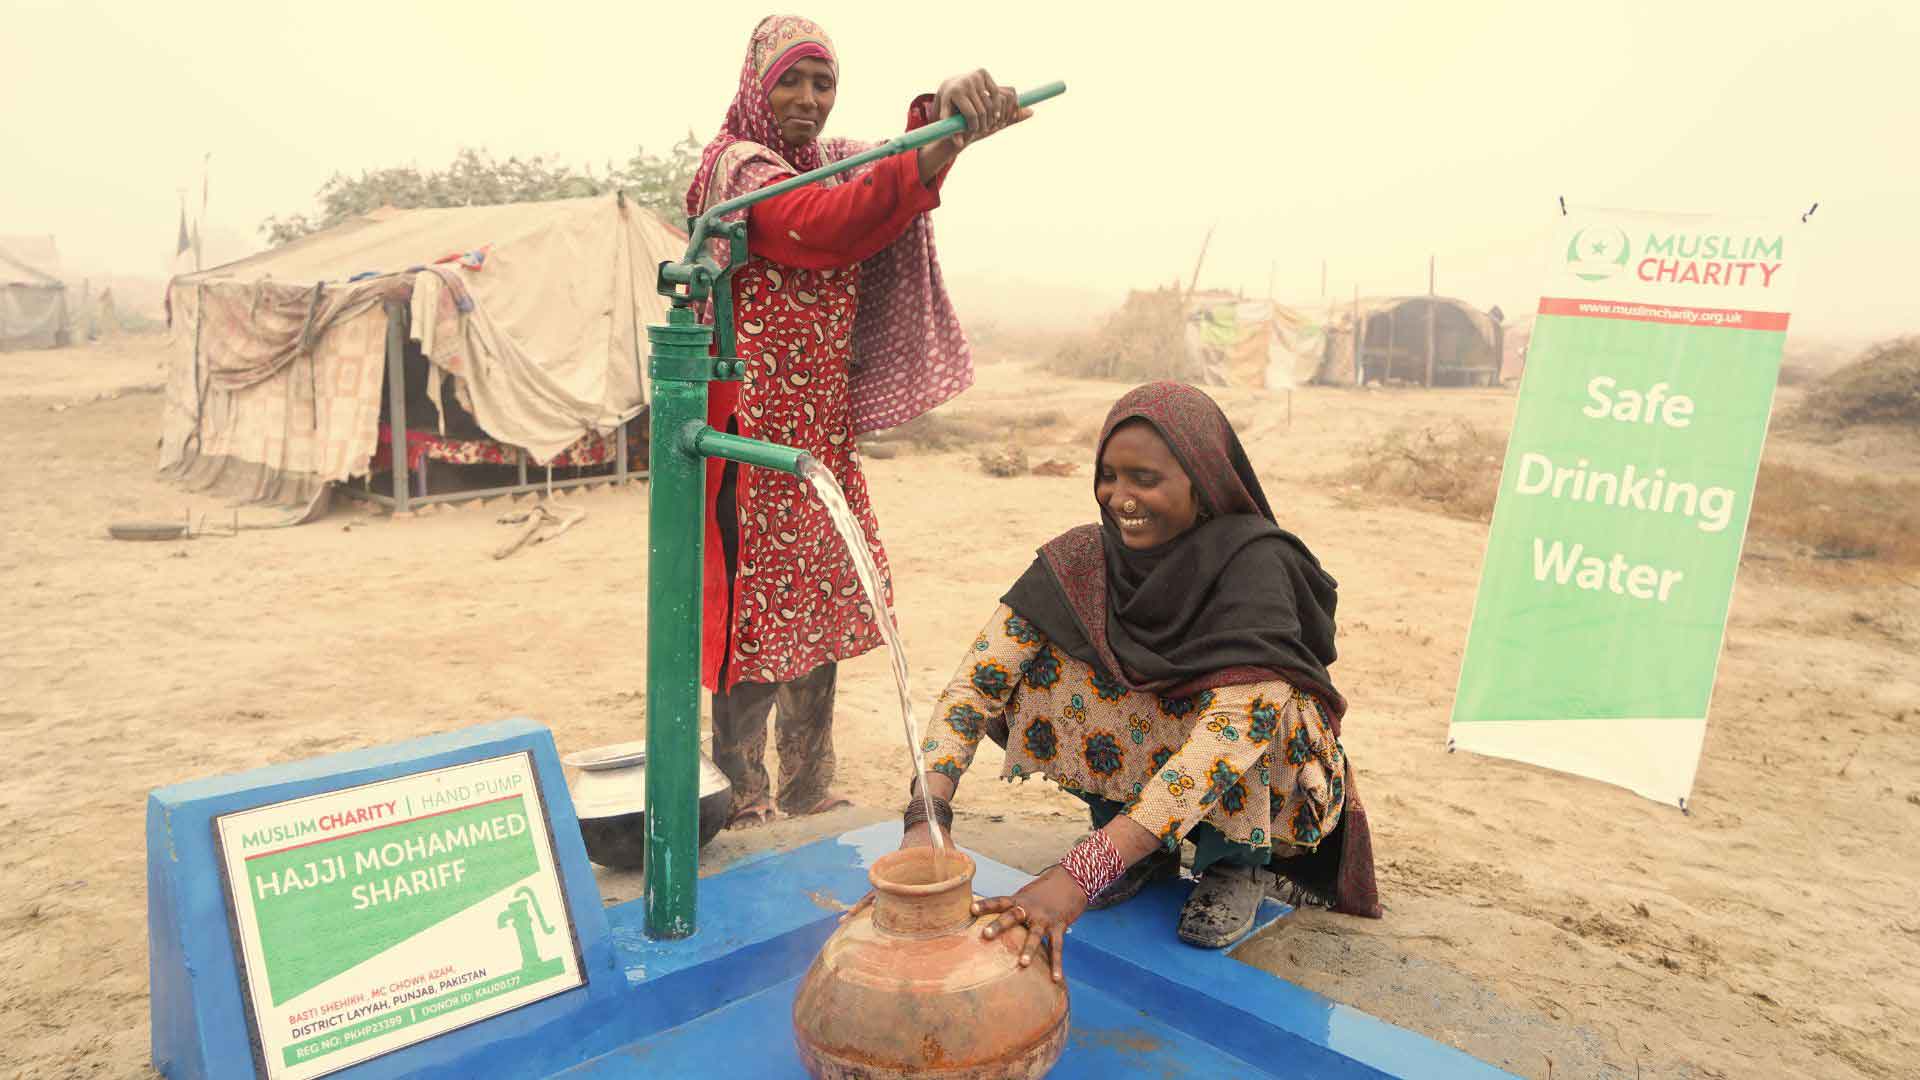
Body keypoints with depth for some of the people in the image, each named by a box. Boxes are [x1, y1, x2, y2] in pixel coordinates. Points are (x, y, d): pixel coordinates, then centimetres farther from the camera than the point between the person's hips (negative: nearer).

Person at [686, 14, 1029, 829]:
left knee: (819, 609, 12)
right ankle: (740, 804, 9)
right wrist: (937, 152, -37)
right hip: (757, 436, -8)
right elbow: (823, 226, -26)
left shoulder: (834, 163, 16)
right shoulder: (737, 167, -6)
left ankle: (810, 794, 25)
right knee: (755, 612, -4)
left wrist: (946, 113, -29)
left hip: (824, 434, 8)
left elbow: (898, 172, -5)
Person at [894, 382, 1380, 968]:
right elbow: (977, 680, -23)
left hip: (1255, 787, -3)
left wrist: (1082, 875, -49)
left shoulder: (1255, 563, -29)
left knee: (1259, 708, -36)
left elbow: (1234, 727, -41)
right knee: (1037, 664, -21)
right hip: (1141, 766, 4)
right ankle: (1148, 854, -1)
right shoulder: (1083, 560, -17)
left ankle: (1237, 863, -4)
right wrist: (926, 817, -40)